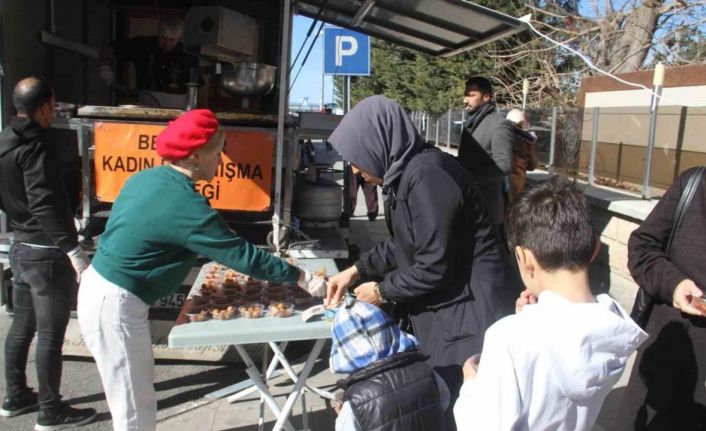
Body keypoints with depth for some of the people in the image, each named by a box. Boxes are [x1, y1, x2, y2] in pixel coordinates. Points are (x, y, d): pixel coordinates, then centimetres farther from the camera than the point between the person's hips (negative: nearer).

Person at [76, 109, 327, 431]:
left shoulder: (149, 178, 4)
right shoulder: (184, 204, -24)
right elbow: (243, 254, -21)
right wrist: (303, 279, -13)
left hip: (100, 289, 9)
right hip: (116, 305, -9)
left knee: (137, 403, 22)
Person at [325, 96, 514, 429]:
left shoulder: (427, 176, -25)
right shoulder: (404, 172, 5)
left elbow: (434, 268, -24)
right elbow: (401, 243, 17)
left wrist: (383, 291, -9)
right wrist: (356, 270, 10)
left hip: (465, 314, -9)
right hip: (438, 310, 9)